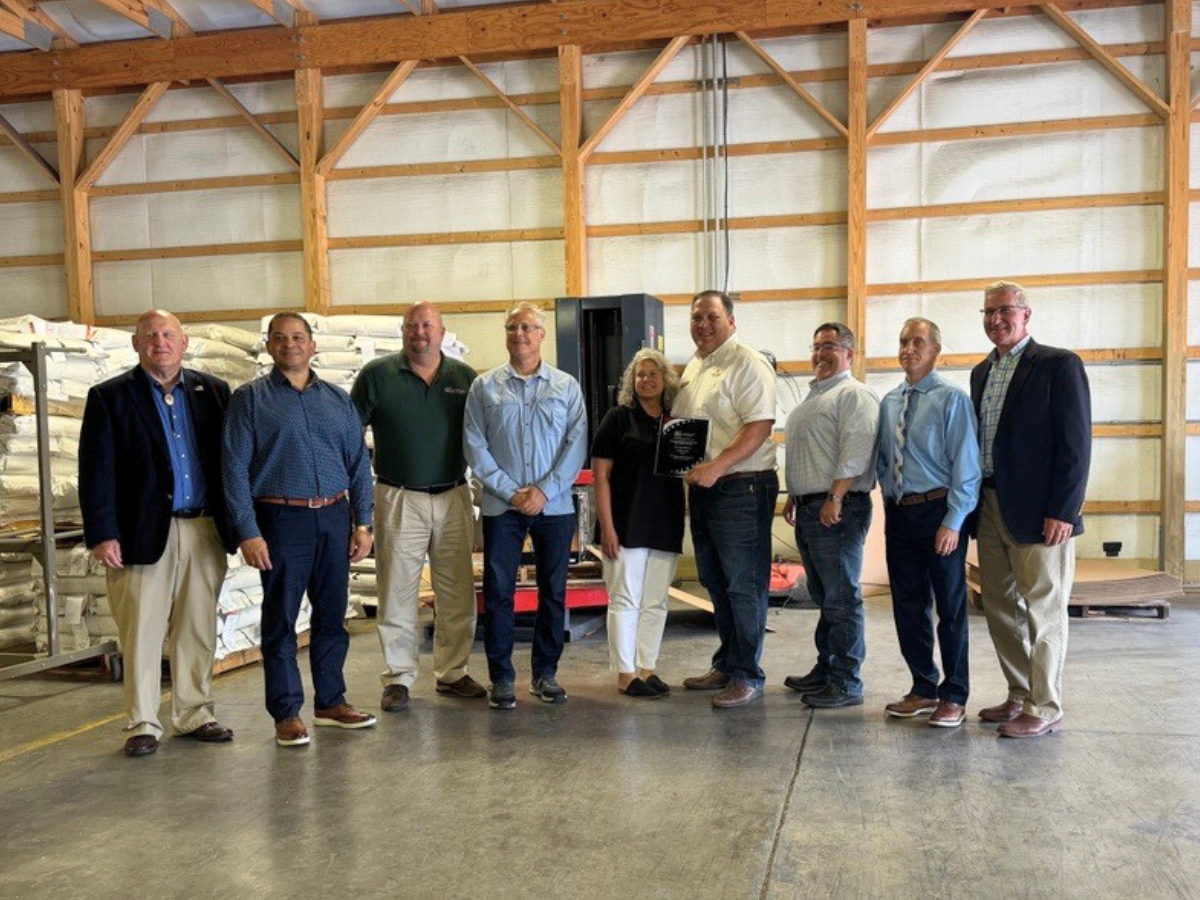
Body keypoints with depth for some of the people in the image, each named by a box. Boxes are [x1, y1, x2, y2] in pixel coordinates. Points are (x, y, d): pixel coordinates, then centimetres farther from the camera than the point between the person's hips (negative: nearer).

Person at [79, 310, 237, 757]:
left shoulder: (213, 391, 9)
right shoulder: (109, 397, 1)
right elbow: (95, 471, -3)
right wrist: (101, 534, -11)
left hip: (205, 530, 3)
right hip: (143, 533, -3)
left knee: (198, 629, 10)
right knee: (141, 632, 2)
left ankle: (194, 714, 23)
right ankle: (142, 724, 14)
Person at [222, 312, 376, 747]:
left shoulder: (337, 399, 12)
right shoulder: (249, 398, 2)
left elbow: (358, 463, 13)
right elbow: (235, 467, -3)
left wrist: (362, 522, 5)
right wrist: (248, 532, -10)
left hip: (333, 518, 4)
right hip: (281, 520, -3)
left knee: (332, 616, 10)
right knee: (281, 620, 2)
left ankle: (331, 701, 23)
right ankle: (286, 712, 12)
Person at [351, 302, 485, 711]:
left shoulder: (464, 377, 7)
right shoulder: (377, 375, 1)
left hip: (453, 497, 2)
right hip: (399, 500, -2)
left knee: (457, 592, 7)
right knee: (397, 592, 2)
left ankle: (452, 672, 21)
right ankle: (398, 678, 13)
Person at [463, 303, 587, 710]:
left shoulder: (567, 386, 6)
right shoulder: (484, 387, 4)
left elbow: (577, 444, -1)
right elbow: (475, 447, 0)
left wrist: (545, 490, -11)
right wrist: (511, 492, -9)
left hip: (555, 505, 1)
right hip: (500, 506, -1)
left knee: (554, 592, 7)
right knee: (498, 592, 1)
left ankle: (545, 673, 20)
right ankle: (501, 678, 11)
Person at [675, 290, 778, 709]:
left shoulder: (747, 364, -10)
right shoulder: (692, 367, 16)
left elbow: (760, 426, -19)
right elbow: (680, 423, 24)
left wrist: (717, 466, -26)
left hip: (741, 488, -9)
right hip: (702, 488, 9)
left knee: (744, 585, -3)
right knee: (716, 583, 16)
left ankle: (747, 675, 5)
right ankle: (725, 665, 28)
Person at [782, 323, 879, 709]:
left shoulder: (854, 395, -8)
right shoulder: (813, 396, 22)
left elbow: (856, 451, -19)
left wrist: (835, 497, -24)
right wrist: (793, 497, 23)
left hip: (837, 510, -10)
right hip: (809, 510, 10)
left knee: (841, 598, -6)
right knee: (823, 597, 16)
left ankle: (846, 683, 0)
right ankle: (825, 670, 26)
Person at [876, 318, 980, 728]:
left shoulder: (952, 398, -7)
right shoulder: (889, 402, 11)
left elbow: (966, 464, -11)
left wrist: (953, 522, -16)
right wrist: (889, 504, 11)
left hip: (938, 510, -6)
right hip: (900, 513, 6)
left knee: (950, 607, 4)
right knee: (908, 605, 11)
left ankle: (954, 696, 16)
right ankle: (923, 688, 26)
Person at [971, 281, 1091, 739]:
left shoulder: (1059, 365, -6)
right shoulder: (982, 372, 14)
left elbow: (1076, 442, -11)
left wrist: (1063, 511, -16)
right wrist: (973, 504, 9)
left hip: (1038, 511, -7)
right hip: (990, 507, 7)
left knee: (1043, 610, 1)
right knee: (1001, 608, 13)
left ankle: (1044, 709, 11)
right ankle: (1020, 696, 26)